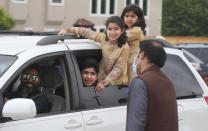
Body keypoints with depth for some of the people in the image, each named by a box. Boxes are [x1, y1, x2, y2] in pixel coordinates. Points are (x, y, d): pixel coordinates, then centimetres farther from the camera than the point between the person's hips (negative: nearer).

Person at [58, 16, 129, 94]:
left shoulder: (124, 47, -18)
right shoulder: (103, 38, -6)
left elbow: (117, 69, -17)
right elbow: (86, 32, 2)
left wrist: (104, 83, -23)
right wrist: (67, 30, -1)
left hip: (117, 84, -4)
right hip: (102, 78, 4)